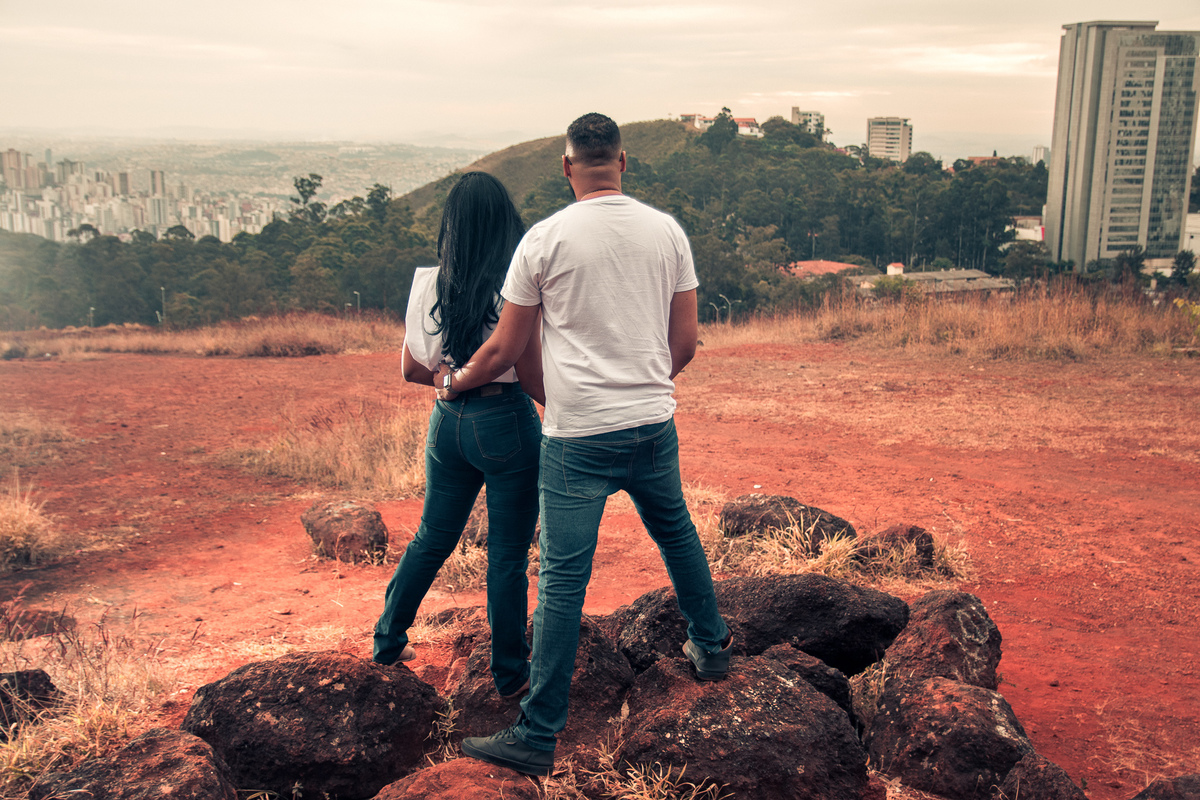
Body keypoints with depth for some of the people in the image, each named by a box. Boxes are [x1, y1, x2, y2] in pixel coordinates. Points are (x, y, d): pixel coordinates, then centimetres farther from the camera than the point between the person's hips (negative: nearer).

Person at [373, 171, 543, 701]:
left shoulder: (427, 285, -1)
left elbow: (412, 370, 7)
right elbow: (533, 379, -12)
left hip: (447, 421, 5)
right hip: (506, 424, -5)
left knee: (432, 538, 23)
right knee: (508, 556, 7)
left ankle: (388, 641, 36)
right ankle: (510, 673, 20)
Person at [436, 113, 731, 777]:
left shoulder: (545, 239, -7)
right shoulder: (667, 232, 3)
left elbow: (503, 351, -2)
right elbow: (685, 343, 7)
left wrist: (453, 382, 17)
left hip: (577, 436, -4)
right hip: (654, 426, 4)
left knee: (562, 581, -2)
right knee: (676, 533, 28)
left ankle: (537, 736, 5)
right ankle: (711, 646, 46)